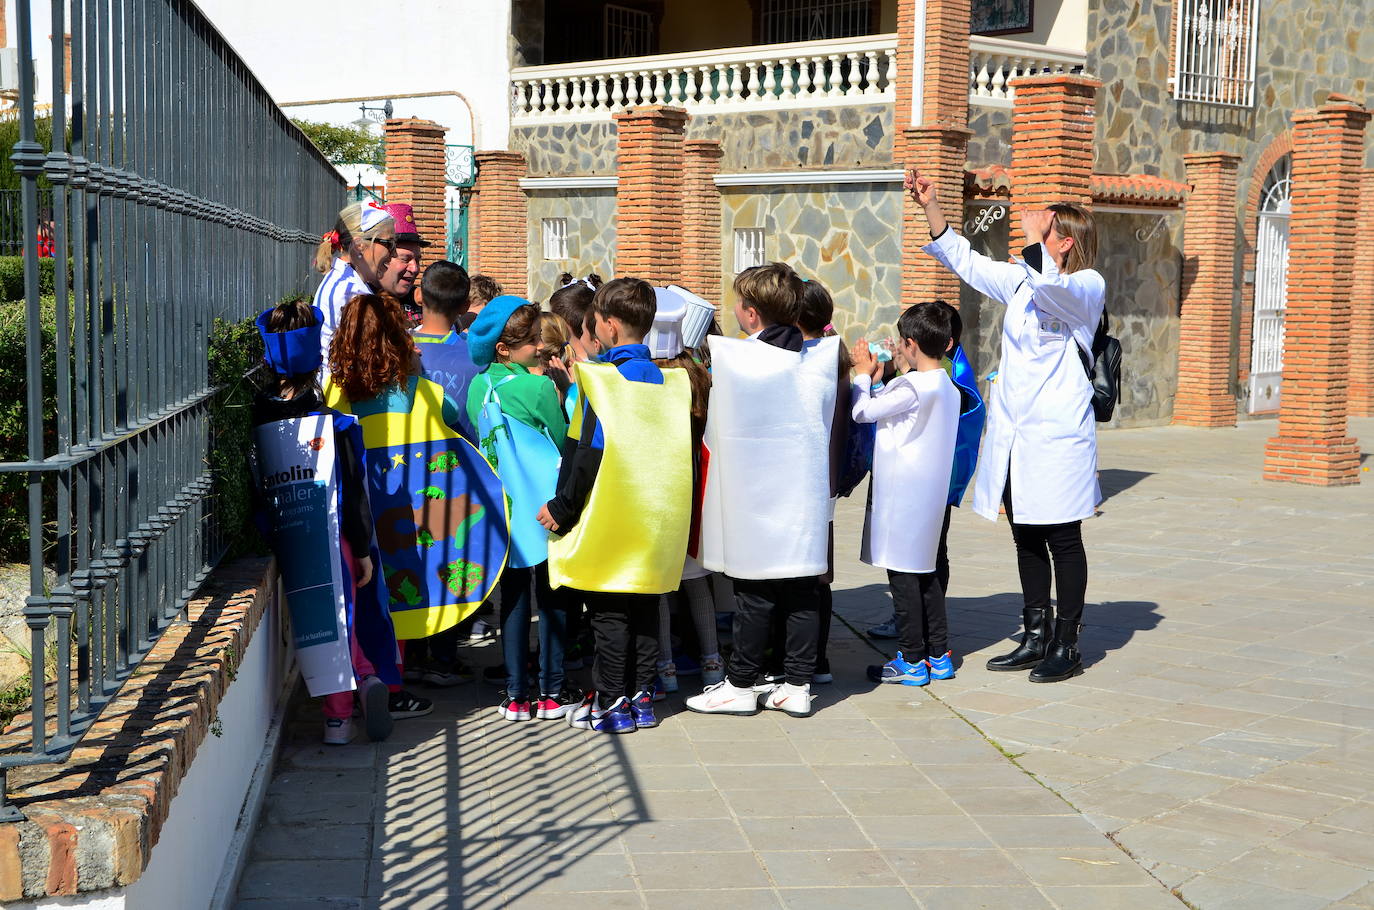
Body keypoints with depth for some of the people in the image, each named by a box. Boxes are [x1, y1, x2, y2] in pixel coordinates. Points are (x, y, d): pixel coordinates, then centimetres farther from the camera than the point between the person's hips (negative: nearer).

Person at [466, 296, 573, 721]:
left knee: (513, 597, 10)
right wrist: (560, 395, 12)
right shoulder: (538, 387, -14)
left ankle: (516, 695, 11)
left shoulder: (478, 387, 3)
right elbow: (563, 441, -3)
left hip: (502, 507, 5)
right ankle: (551, 692, 11)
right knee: (551, 597, 6)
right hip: (543, 506, -5)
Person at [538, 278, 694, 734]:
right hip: (655, 521, 6)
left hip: (609, 521, -6)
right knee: (644, 607, 13)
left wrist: (563, 508, -8)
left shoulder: (604, 380, -14)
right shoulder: (667, 379, 5)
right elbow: (674, 450, 9)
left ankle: (611, 702, 6)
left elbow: (590, 453, -17)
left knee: (608, 611, 2)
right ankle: (641, 696, 19)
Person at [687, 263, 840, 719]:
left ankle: (740, 686, 14)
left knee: (755, 593, 4)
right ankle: (797, 685, 14)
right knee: (803, 591, 8)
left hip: (755, 497, -4)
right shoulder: (821, 357, 1)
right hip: (806, 494, 4)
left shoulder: (728, 356, -13)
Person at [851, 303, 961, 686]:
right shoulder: (947, 387, 8)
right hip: (930, 491, 9)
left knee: (902, 572, -2)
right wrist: (878, 379, 17)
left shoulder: (911, 387, -19)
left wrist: (864, 374, 5)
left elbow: (864, 411, -9)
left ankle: (911, 661, 3)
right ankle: (939, 655, 20)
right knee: (924, 570, 16)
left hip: (902, 492, -9)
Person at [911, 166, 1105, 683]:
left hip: (1057, 437, -7)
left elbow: (1050, 286, -30)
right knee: (1026, 539, 12)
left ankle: (1067, 645, 10)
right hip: (1011, 436, 7)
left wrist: (1032, 239, -18)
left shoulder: (1087, 287, -7)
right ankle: (1036, 639, 22)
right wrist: (930, 208, 11)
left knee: (1062, 540, 1)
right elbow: (966, 262, 19)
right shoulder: (1023, 282, 14)